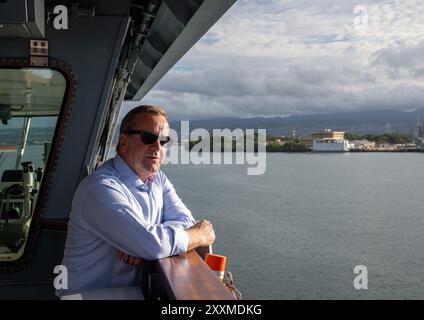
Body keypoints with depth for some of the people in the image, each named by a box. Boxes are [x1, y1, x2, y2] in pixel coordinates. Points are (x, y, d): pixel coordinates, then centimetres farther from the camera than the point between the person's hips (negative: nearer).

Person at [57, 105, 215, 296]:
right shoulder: (101, 188, -22)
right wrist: (200, 236, -12)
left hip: (136, 290, 6)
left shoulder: (158, 179, 7)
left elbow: (185, 221, -3)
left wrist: (146, 238, -21)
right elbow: (153, 245, -28)